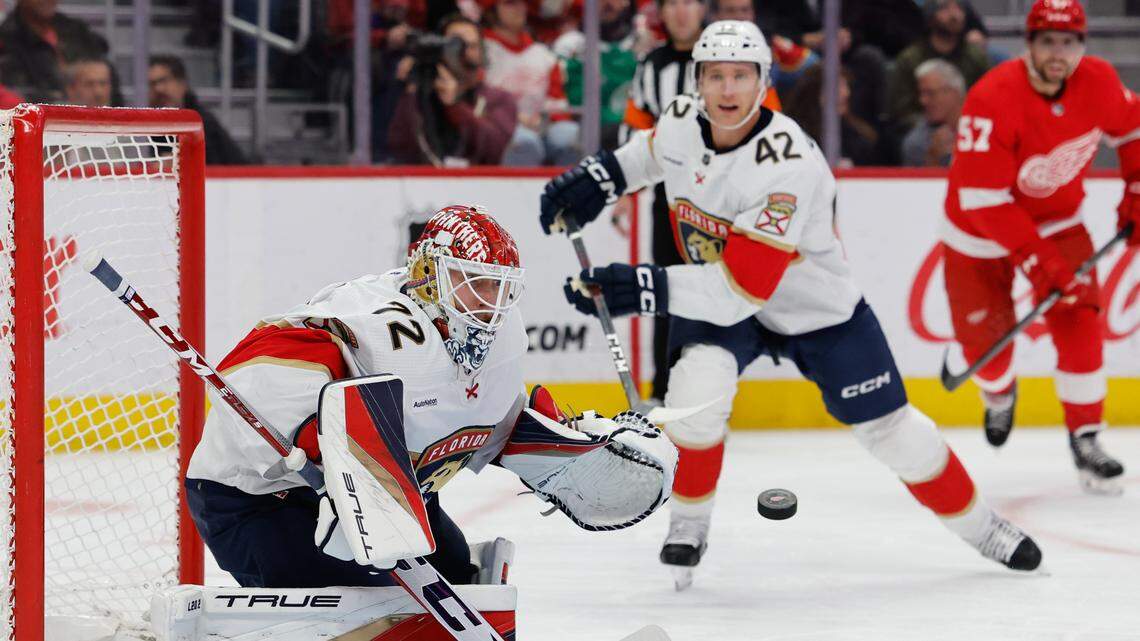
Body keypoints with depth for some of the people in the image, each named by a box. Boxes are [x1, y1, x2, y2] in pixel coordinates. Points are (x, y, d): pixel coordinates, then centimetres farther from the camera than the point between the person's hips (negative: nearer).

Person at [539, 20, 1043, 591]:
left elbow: (746, 286, -41)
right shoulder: (681, 123, -16)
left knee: (888, 427, 4)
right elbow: (654, 152, 15)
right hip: (713, 297, 3)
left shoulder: (787, 164, -36)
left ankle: (977, 525, 28)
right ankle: (688, 523, -7)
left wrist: (649, 289, -46)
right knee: (697, 383, -28)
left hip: (816, 308, -3)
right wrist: (601, 176, 0)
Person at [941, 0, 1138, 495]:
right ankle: (999, 393, 40)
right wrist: (1038, 260, -35)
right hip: (980, 231, -3)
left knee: (1078, 321, -15)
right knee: (985, 340, 3)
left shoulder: (1098, 82, -16)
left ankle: (1085, 439, -7)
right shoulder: (993, 100, -33)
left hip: (1058, 219, 3)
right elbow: (982, 198, -33)